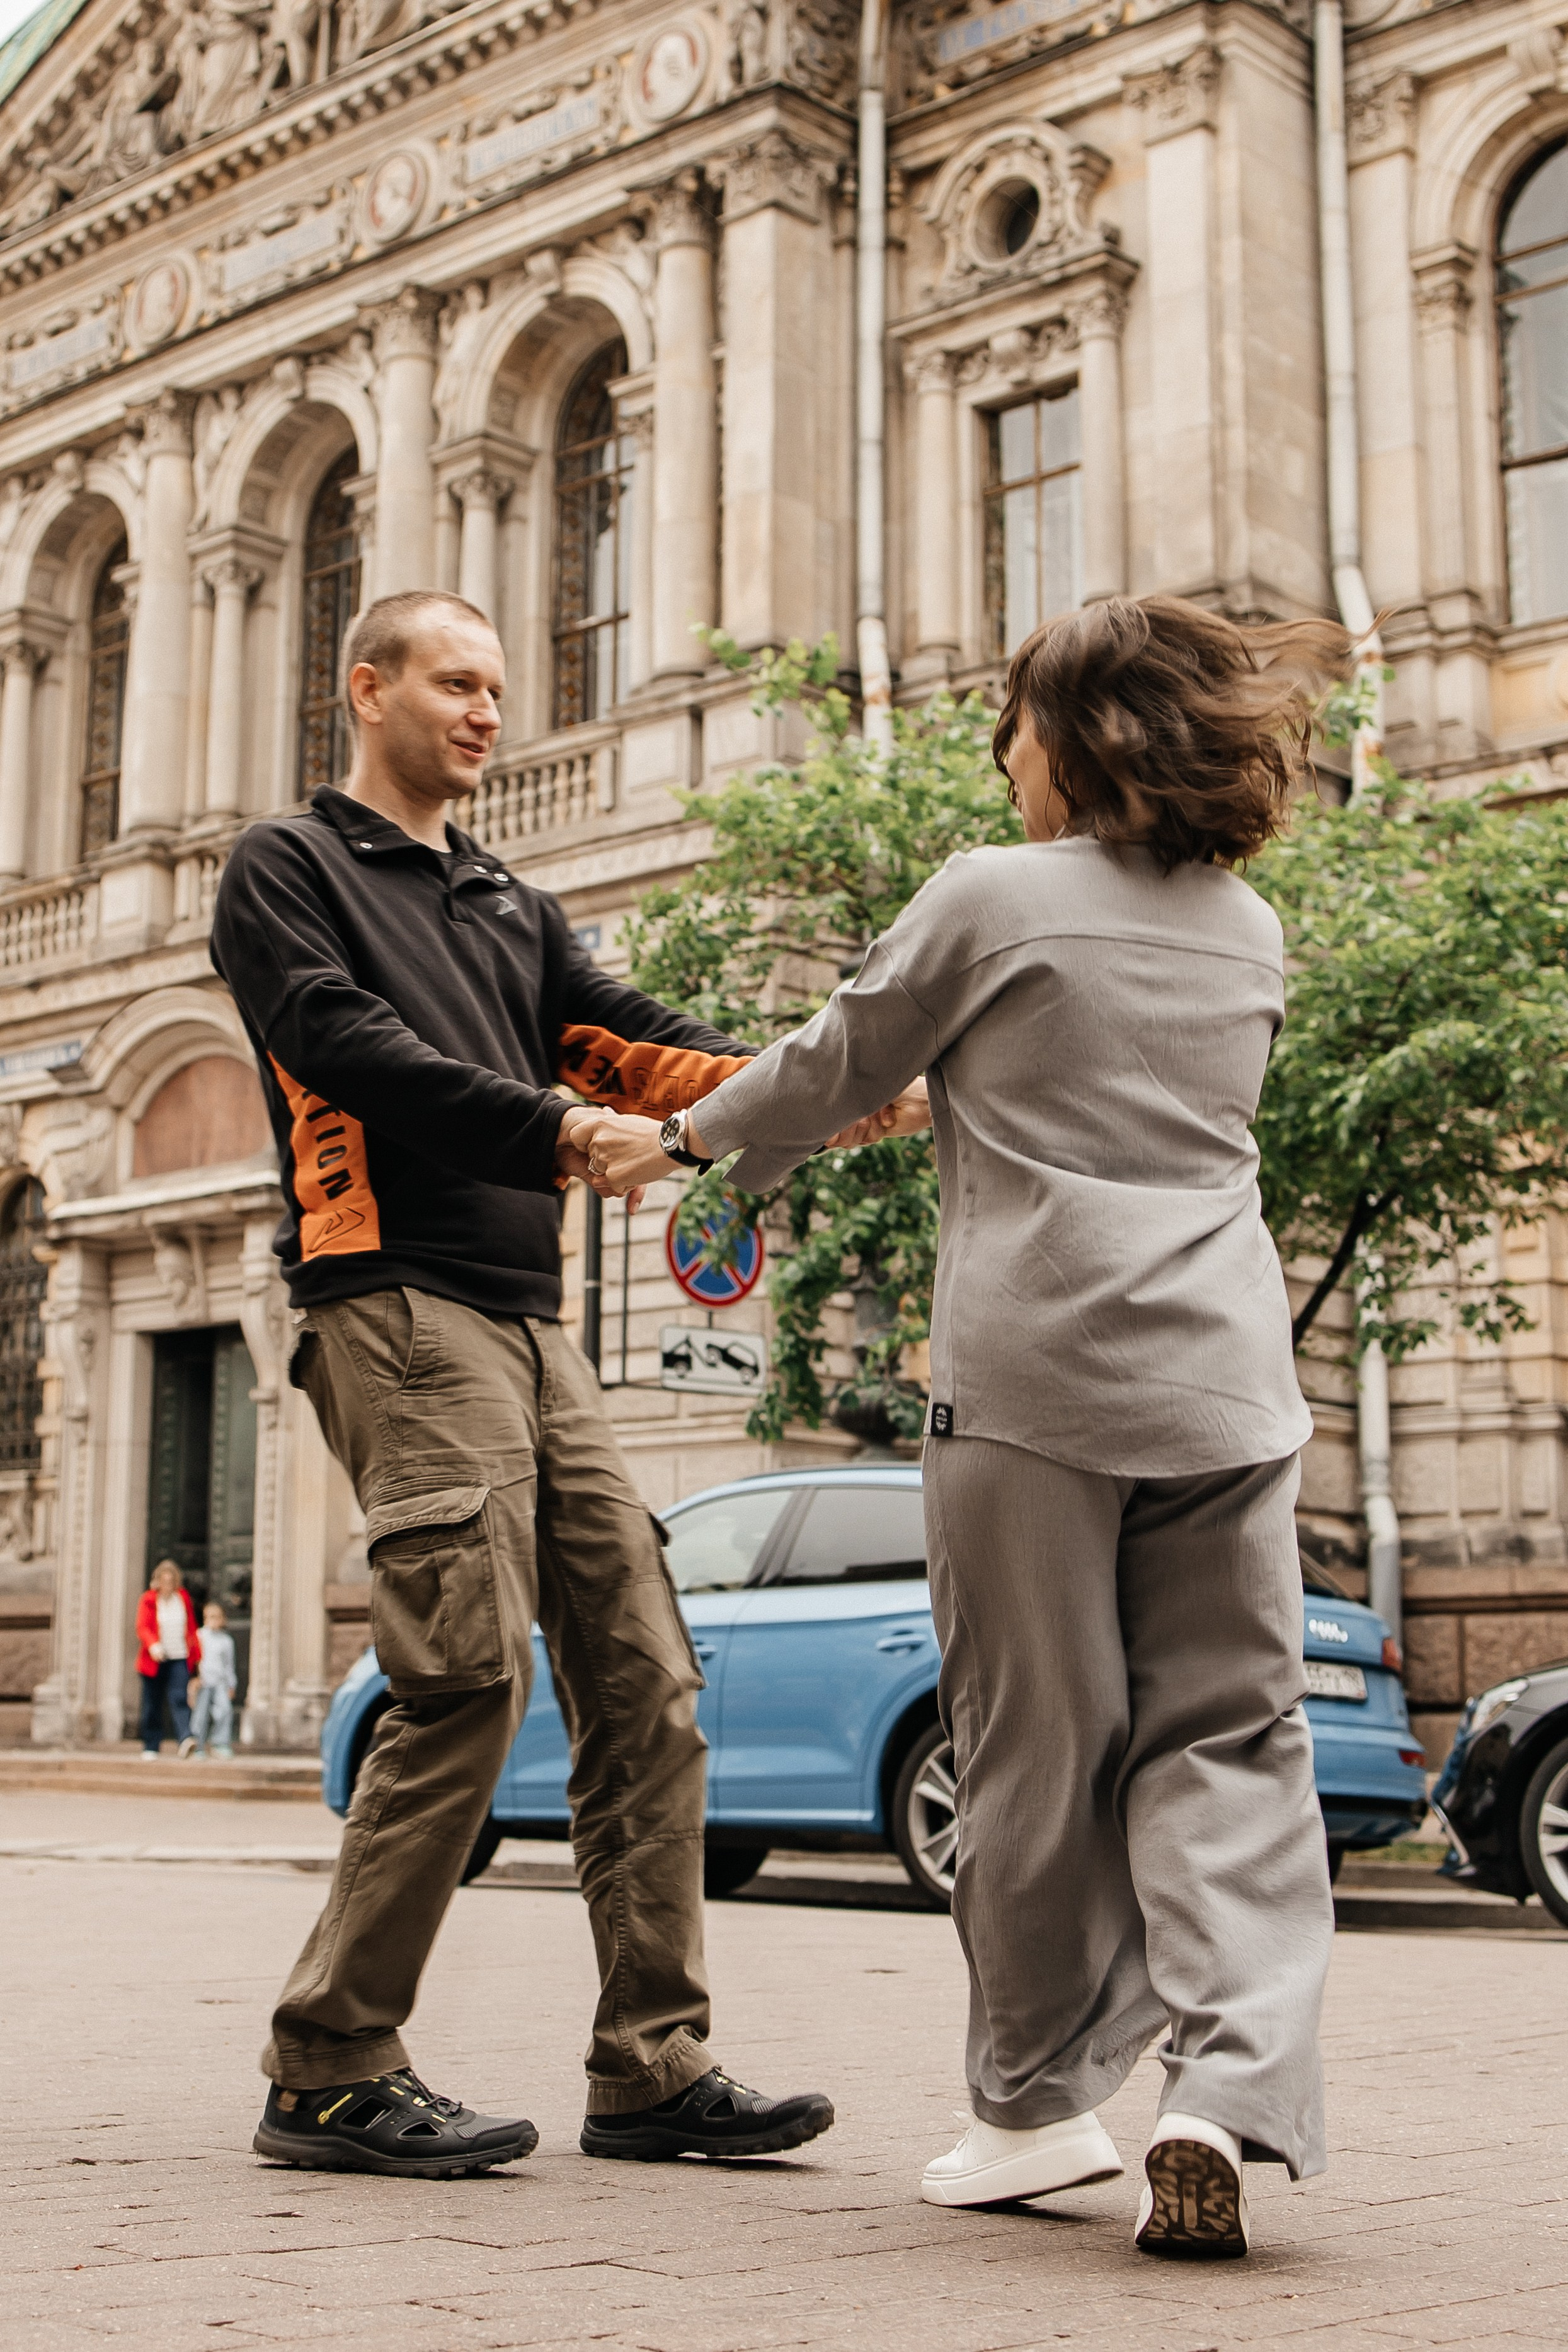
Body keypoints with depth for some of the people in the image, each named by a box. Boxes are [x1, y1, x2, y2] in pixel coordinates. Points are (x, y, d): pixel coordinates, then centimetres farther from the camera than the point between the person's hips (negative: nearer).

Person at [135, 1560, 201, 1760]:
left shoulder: (184, 1599, 8)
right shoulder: (148, 1600, -2)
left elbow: (191, 1629, 16)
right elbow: (142, 1627, -13)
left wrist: (196, 1655, 14)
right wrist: (153, 1645, -32)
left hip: (179, 1659, 1)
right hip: (155, 1659, -1)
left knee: (179, 1699, -16)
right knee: (153, 1705, 5)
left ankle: (185, 1739, -30)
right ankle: (150, 1748, 13)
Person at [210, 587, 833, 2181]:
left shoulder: (511, 909, 27)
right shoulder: (288, 871, 7)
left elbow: (627, 1042, 13)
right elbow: (346, 1046, -10)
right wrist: (554, 1130, -19)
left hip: (530, 1323, 7)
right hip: (397, 1307, -7)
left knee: (641, 1678, 1)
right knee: (468, 1674, -15)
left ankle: (651, 2069, 7)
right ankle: (330, 2071, -4)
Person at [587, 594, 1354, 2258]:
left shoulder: (990, 899, -2)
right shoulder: (1247, 931, 14)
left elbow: (837, 1070, 8)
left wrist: (686, 1136, 25)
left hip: (1034, 1374, -4)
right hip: (1220, 1382, 4)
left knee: (1037, 1746, 6)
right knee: (1226, 1739, 5)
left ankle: (1036, 2101, 17)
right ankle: (1227, 2099, -10)